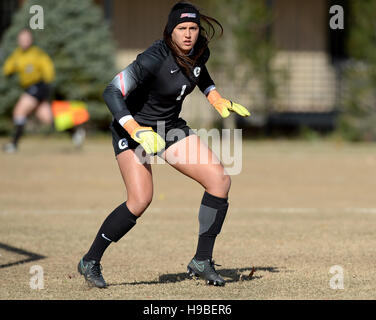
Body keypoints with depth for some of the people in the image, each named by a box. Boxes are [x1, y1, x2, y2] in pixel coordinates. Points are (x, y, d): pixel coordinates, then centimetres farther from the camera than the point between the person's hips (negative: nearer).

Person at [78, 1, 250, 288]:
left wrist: (219, 101, 6)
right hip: (132, 127, -7)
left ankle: (202, 261, 2)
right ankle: (90, 262, -4)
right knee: (141, 200, -24)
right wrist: (137, 132, -37)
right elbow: (112, 93, -30)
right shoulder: (155, 58, -28)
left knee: (220, 179, -7)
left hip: (170, 127, 7)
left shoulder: (200, 51, -7)